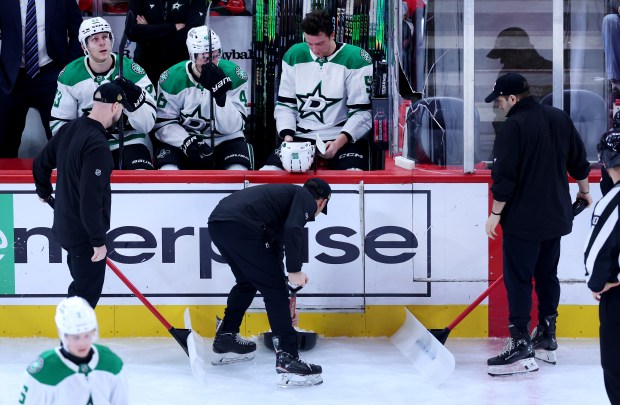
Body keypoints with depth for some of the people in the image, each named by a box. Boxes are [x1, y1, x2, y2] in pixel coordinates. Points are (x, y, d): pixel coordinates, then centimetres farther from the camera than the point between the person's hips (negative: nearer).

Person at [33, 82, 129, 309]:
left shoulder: (69, 130, 1)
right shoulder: (97, 145, -27)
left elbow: (40, 165, 15)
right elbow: (91, 200, -30)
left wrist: (45, 192, 34)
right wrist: (99, 241, -21)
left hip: (64, 226, 9)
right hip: (85, 234, -9)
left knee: (80, 286, 26)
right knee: (88, 293, 2)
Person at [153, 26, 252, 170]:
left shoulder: (234, 75, -10)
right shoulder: (172, 78, -9)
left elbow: (232, 127, -12)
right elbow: (163, 124, -5)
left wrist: (221, 95, -29)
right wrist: (186, 141, -23)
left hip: (224, 140, 0)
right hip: (183, 140, 0)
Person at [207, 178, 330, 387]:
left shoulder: (288, 194, 35)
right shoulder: (307, 199, 11)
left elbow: (276, 243, 41)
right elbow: (292, 229, -11)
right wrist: (295, 270, -6)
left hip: (217, 222, 9)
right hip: (240, 226, -9)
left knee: (247, 282, 31)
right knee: (275, 289, -2)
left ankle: (225, 339, 40)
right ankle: (287, 358, -7)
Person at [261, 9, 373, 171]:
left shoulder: (356, 59, -8)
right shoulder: (294, 56, 4)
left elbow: (362, 111, -9)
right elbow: (285, 104, 10)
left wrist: (338, 143, -21)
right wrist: (287, 136, -7)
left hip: (345, 138, -4)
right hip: (301, 137, 4)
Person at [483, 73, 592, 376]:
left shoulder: (514, 126, -16)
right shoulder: (559, 118, 6)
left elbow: (505, 176, -18)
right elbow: (579, 161, 14)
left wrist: (496, 214, -10)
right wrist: (584, 191, 31)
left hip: (523, 220, -8)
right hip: (555, 216, 8)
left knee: (518, 280, -5)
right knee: (547, 275, 17)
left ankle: (521, 347, -8)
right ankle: (547, 339, 24)